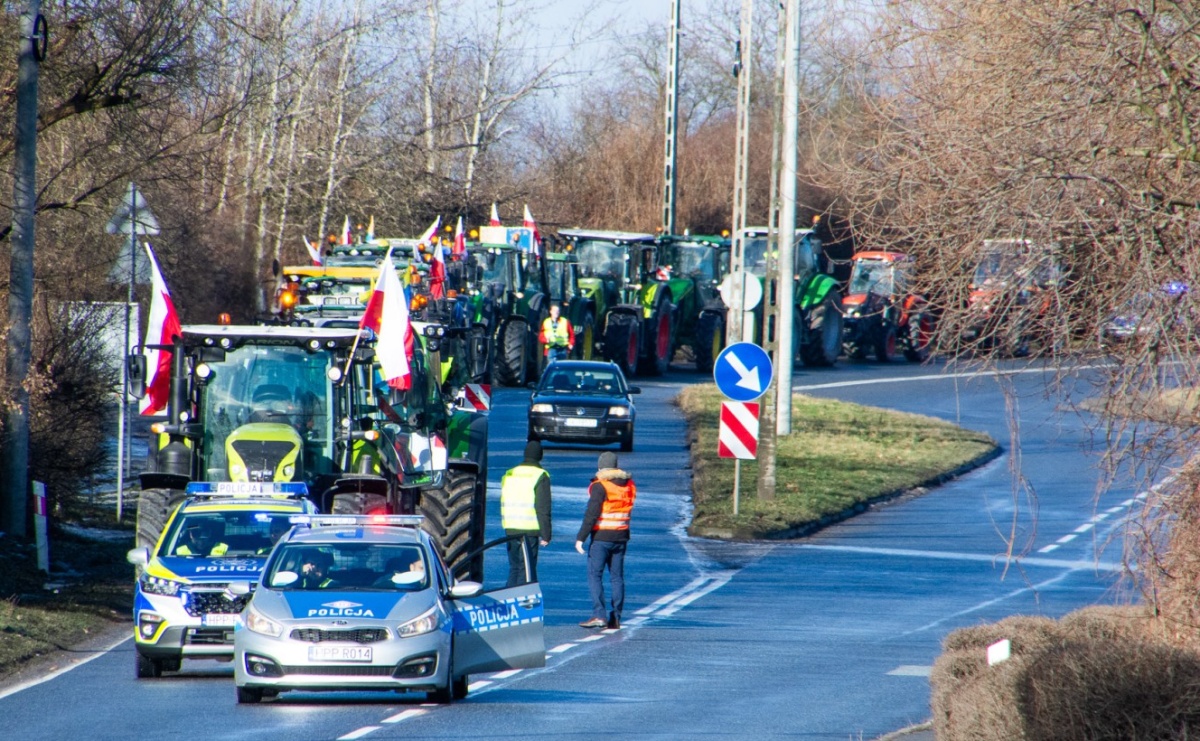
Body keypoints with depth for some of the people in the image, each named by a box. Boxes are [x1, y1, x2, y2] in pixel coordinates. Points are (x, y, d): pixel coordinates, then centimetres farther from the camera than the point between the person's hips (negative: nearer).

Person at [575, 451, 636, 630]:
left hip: (601, 537, -6)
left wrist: (580, 538, -13)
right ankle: (615, 618, 8)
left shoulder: (600, 486, -10)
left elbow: (591, 514, -15)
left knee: (594, 575, -4)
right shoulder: (628, 485, 8)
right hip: (621, 537, 6)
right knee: (617, 577, 9)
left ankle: (598, 615, -15)